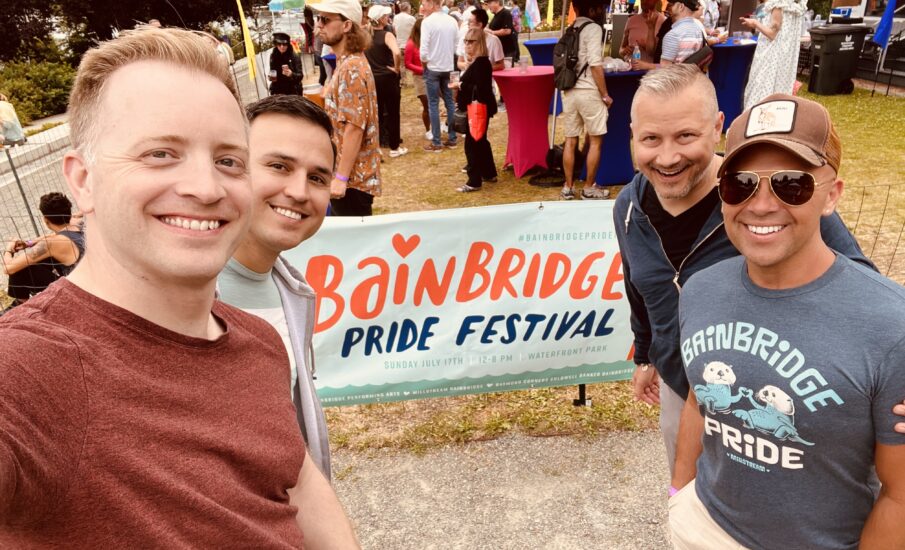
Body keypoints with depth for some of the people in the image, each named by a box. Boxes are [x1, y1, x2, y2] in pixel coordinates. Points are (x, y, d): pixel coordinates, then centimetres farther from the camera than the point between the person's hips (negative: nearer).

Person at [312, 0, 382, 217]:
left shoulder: (352, 69, -18)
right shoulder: (345, 63, 13)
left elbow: (354, 128, -24)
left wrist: (341, 177, -23)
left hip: (352, 177, -10)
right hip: (348, 173, 10)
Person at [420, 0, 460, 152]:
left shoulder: (427, 22, -14)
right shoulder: (452, 21, 3)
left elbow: (424, 49, -16)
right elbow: (457, 45, 8)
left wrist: (424, 61, 2)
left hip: (432, 68, -5)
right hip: (449, 67, 5)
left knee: (433, 105, 1)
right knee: (450, 103, 12)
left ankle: (436, 143, 2)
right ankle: (452, 138, 17)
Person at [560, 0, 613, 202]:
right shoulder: (593, 28, -7)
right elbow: (595, 65, -15)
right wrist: (605, 95, -10)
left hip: (569, 91, 7)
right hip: (588, 91, -7)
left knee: (570, 141, 11)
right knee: (595, 141, 5)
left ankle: (568, 187, 16)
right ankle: (589, 188, 10)